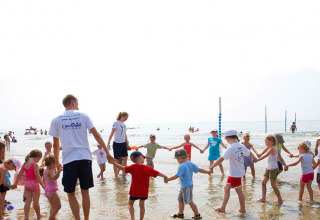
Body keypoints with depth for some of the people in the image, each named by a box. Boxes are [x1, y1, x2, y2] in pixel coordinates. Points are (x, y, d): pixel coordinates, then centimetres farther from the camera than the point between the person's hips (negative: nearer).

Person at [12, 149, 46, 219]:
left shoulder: (25, 164, 6)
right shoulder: (35, 164, -14)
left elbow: (19, 175, 12)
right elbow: (37, 176, -17)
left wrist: (15, 184, 21)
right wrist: (43, 185, -12)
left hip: (27, 183, 6)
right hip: (34, 183, -6)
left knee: (28, 201, 8)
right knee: (36, 201, 7)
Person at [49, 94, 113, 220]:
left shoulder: (56, 120, 8)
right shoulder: (83, 116, 8)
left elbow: (56, 145, 12)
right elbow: (96, 135, 4)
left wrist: (57, 162, 23)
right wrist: (107, 152, 8)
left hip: (69, 159, -1)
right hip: (85, 157, 1)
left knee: (71, 193, 9)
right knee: (85, 192, 11)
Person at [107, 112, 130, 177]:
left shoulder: (124, 124, 11)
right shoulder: (116, 123, -9)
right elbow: (112, 133, -14)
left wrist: (127, 143, 16)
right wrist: (108, 142, -21)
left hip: (123, 143, 7)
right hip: (117, 143, -7)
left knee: (125, 157, 7)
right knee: (116, 159, 1)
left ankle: (123, 172, 19)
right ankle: (116, 174, 9)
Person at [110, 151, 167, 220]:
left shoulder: (133, 167, -14)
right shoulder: (148, 168, -8)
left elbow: (122, 168, -20)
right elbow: (158, 173, 0)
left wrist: (113, 162, -16)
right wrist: (165, 176, 16)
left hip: (134, 191, -2)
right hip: (144, 192, 2)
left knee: (130, 204, 17)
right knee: (142, 205, 18)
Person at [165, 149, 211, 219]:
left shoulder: (182, 166, -23)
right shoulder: (190, 163, 3)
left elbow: (176, 176, -28)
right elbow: (199, 170, 6)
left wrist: (167, 179, -21)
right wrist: (208, 171, 19)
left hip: (186, 187, -10)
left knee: (190, 201, 3)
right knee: (180, 200, 17)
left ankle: (197, 215, 13)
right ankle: (180, 214, 27)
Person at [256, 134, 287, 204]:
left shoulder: (272, 148, -18)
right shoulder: (276, 149, 10)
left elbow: (265, 156, -28)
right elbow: (281, 158, 13)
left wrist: (257, 160, -33)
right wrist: (285, 165, 16)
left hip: (273, 169, -9)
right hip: (268, 168, 9)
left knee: (273, 185, 0)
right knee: (263, 182, 7)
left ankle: (280, 200, 12)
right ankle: (263, 198, 13)